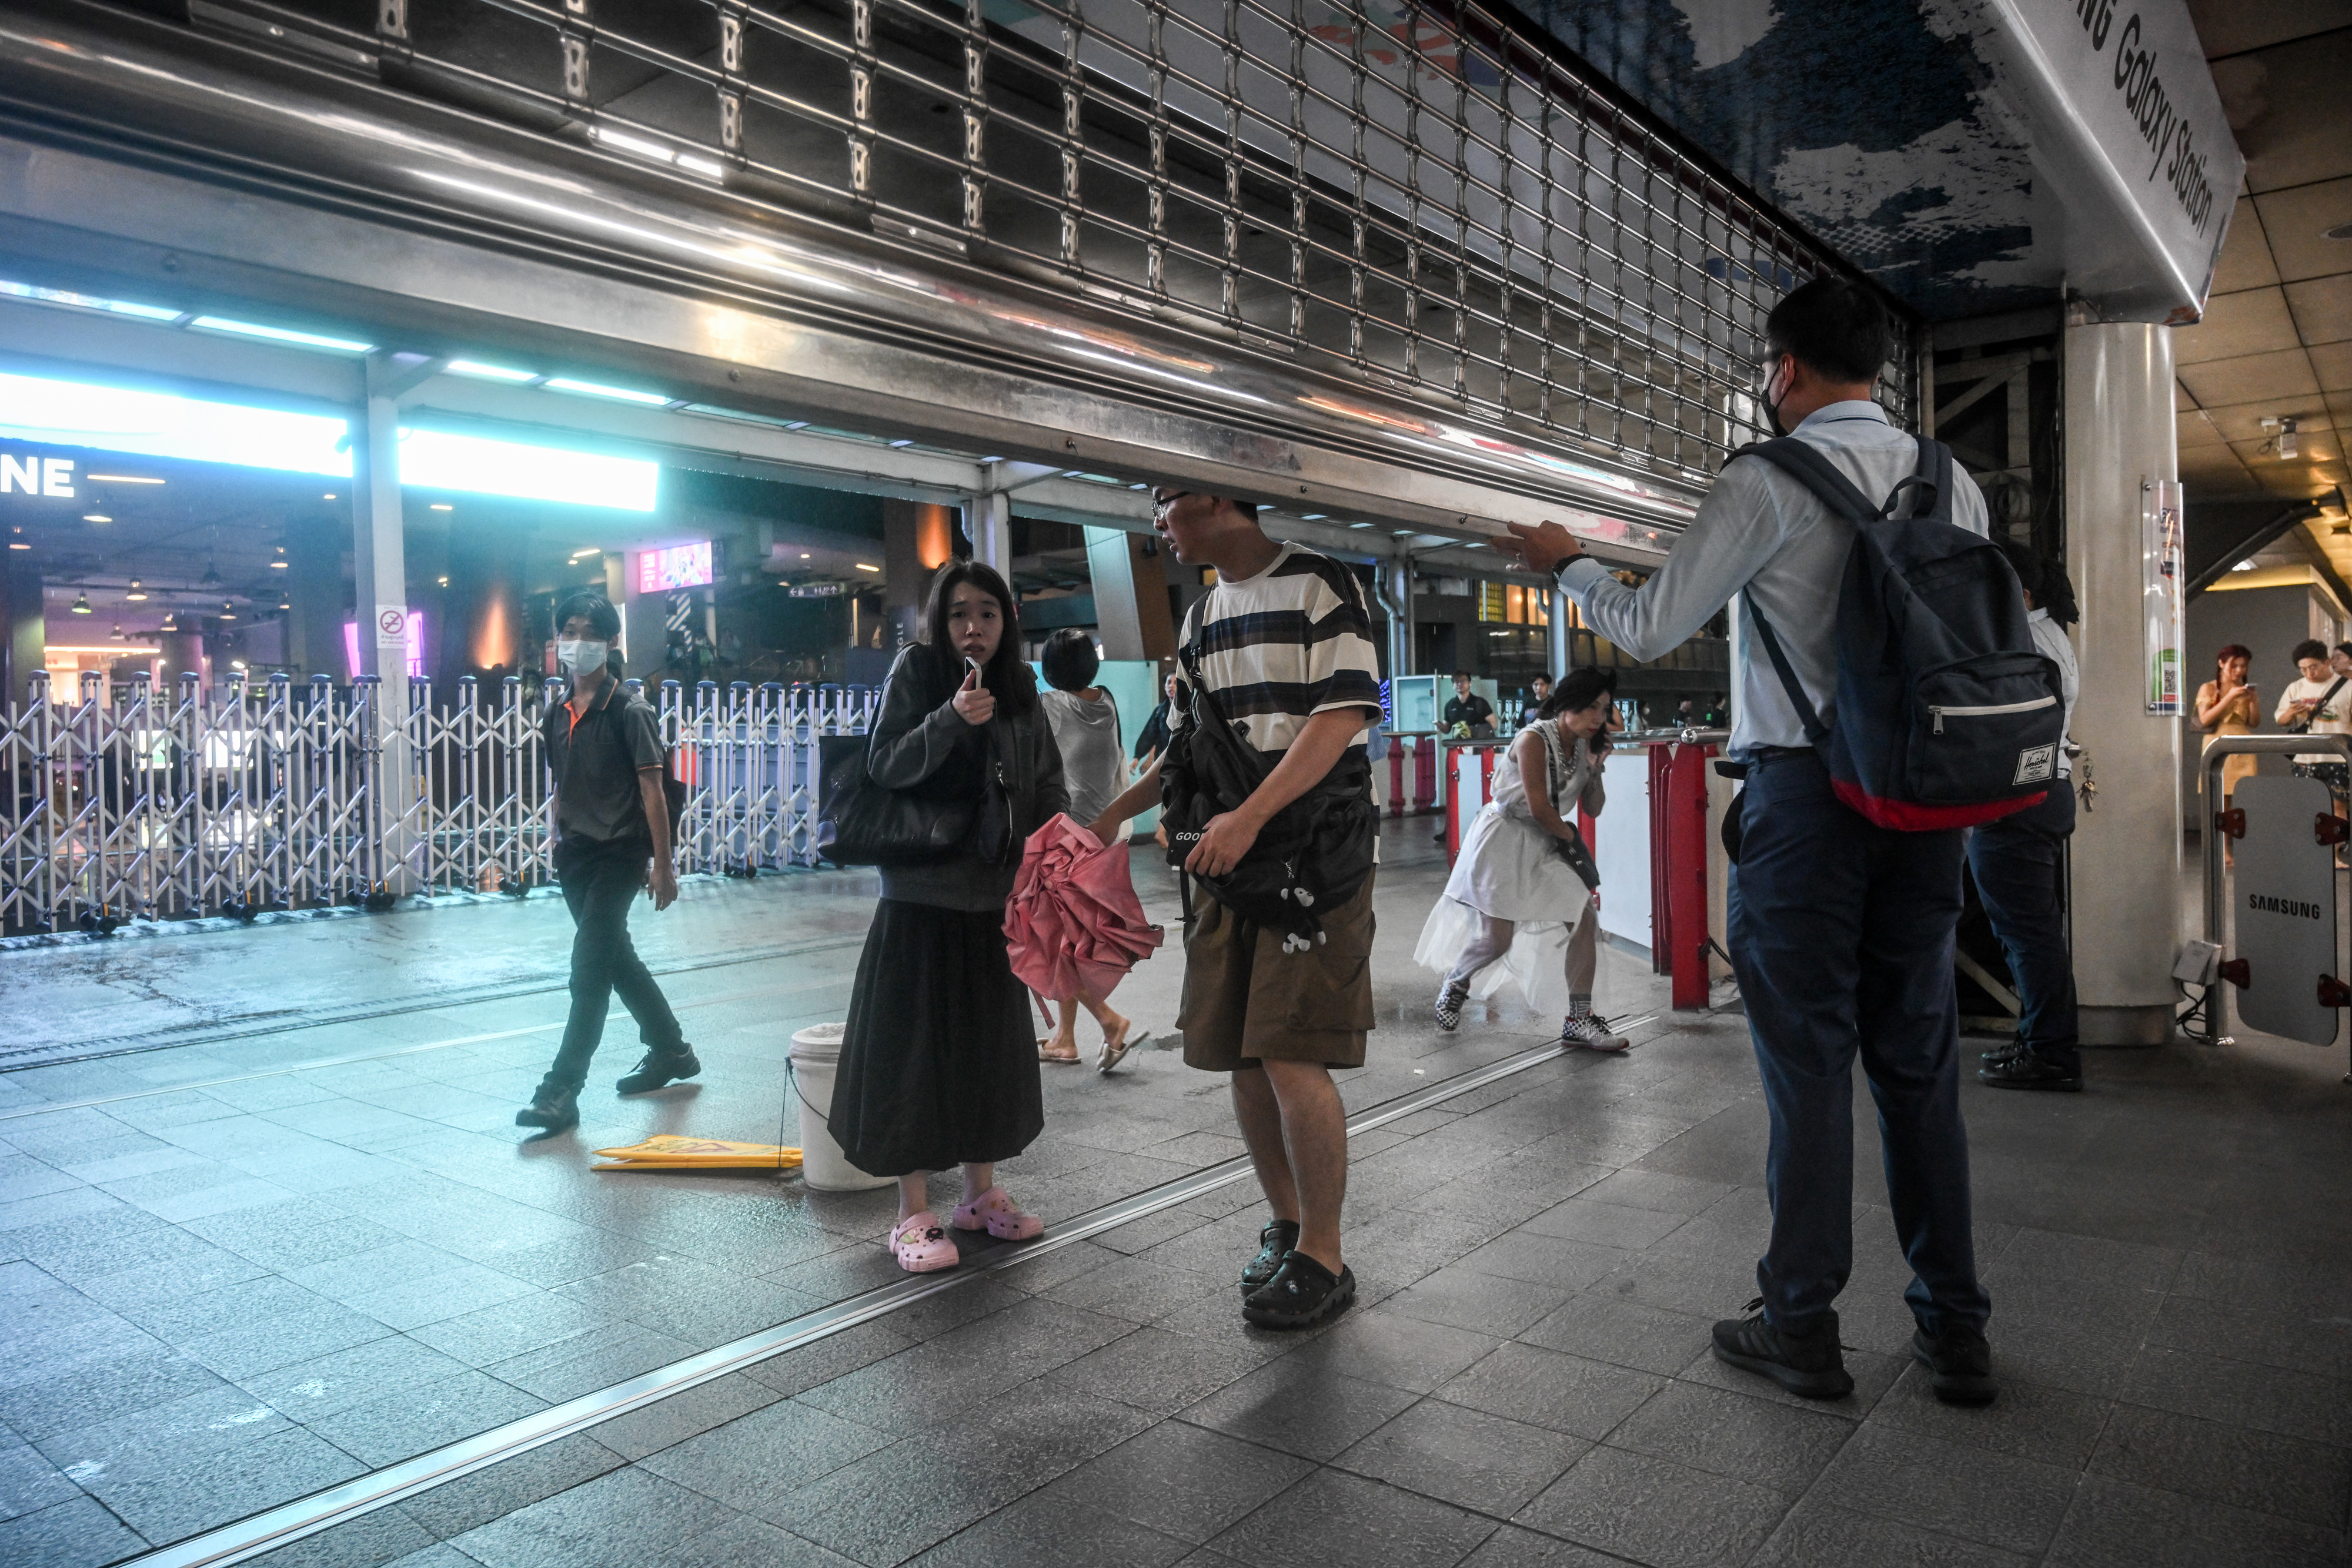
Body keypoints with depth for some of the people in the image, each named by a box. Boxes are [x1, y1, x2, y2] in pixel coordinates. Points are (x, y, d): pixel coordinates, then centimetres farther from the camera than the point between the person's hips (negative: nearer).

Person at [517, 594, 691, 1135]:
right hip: (575, 855, 7)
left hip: (619, 854, -7)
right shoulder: (557, 715, 9)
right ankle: (671, 1052, 32)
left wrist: (662, 863, -13)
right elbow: (561, 789, 16)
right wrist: (559, 845, 15)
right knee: (617, 957, 16)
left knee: (590, 967, -10)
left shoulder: (630, 710, -10)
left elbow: (652, 789, -12)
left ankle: (561, 1090, -8)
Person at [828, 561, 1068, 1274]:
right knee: (917, 1046, 0)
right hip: (922, 895, -5)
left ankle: (980, 1191, 29)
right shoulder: (916, 670, -5)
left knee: (990, 1041, 13)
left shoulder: (1019, 687, 7)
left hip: (995, 895, 5)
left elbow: (1046, 781, 11)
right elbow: (885, 767, -10)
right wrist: (951, 719, -24)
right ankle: (913, 1213, 12)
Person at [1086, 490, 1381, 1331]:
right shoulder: (1200, 615, 18)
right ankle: (1285, 1225, 26)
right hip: (1227, 860, 7)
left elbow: (1340, 717, -15)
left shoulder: (1320, 585, -5)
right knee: (1243, 1058, 8)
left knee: (1292, 1058, -11)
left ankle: (1323, 1259, 5)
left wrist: (1249, 817, -23)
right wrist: (1112, 817, 16)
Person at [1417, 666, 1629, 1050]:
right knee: (1497, 937, -8)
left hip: (1546, 844, 7)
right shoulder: (1534, 740, -20)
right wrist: (1572, 838, -5)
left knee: (1584, 917, -7)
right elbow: (1538, 807, -21)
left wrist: (1595, 767, -8)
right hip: (1504, 840, -7)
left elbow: (1593, 809, 7)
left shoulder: (1582, 747, 3)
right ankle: (1455, 982, 26)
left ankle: (1579, 1020, -2)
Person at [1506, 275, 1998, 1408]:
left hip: (1807, 792, -5)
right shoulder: (1951, 483, 9)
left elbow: (1648, 628, -6)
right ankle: (1956, 1332, 22)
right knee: (1918, 1059, 12)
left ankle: (1802, 1326, 15)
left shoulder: (1767, 483, -9)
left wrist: (1567, 562, 11)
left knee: (1808, 1059, 3)